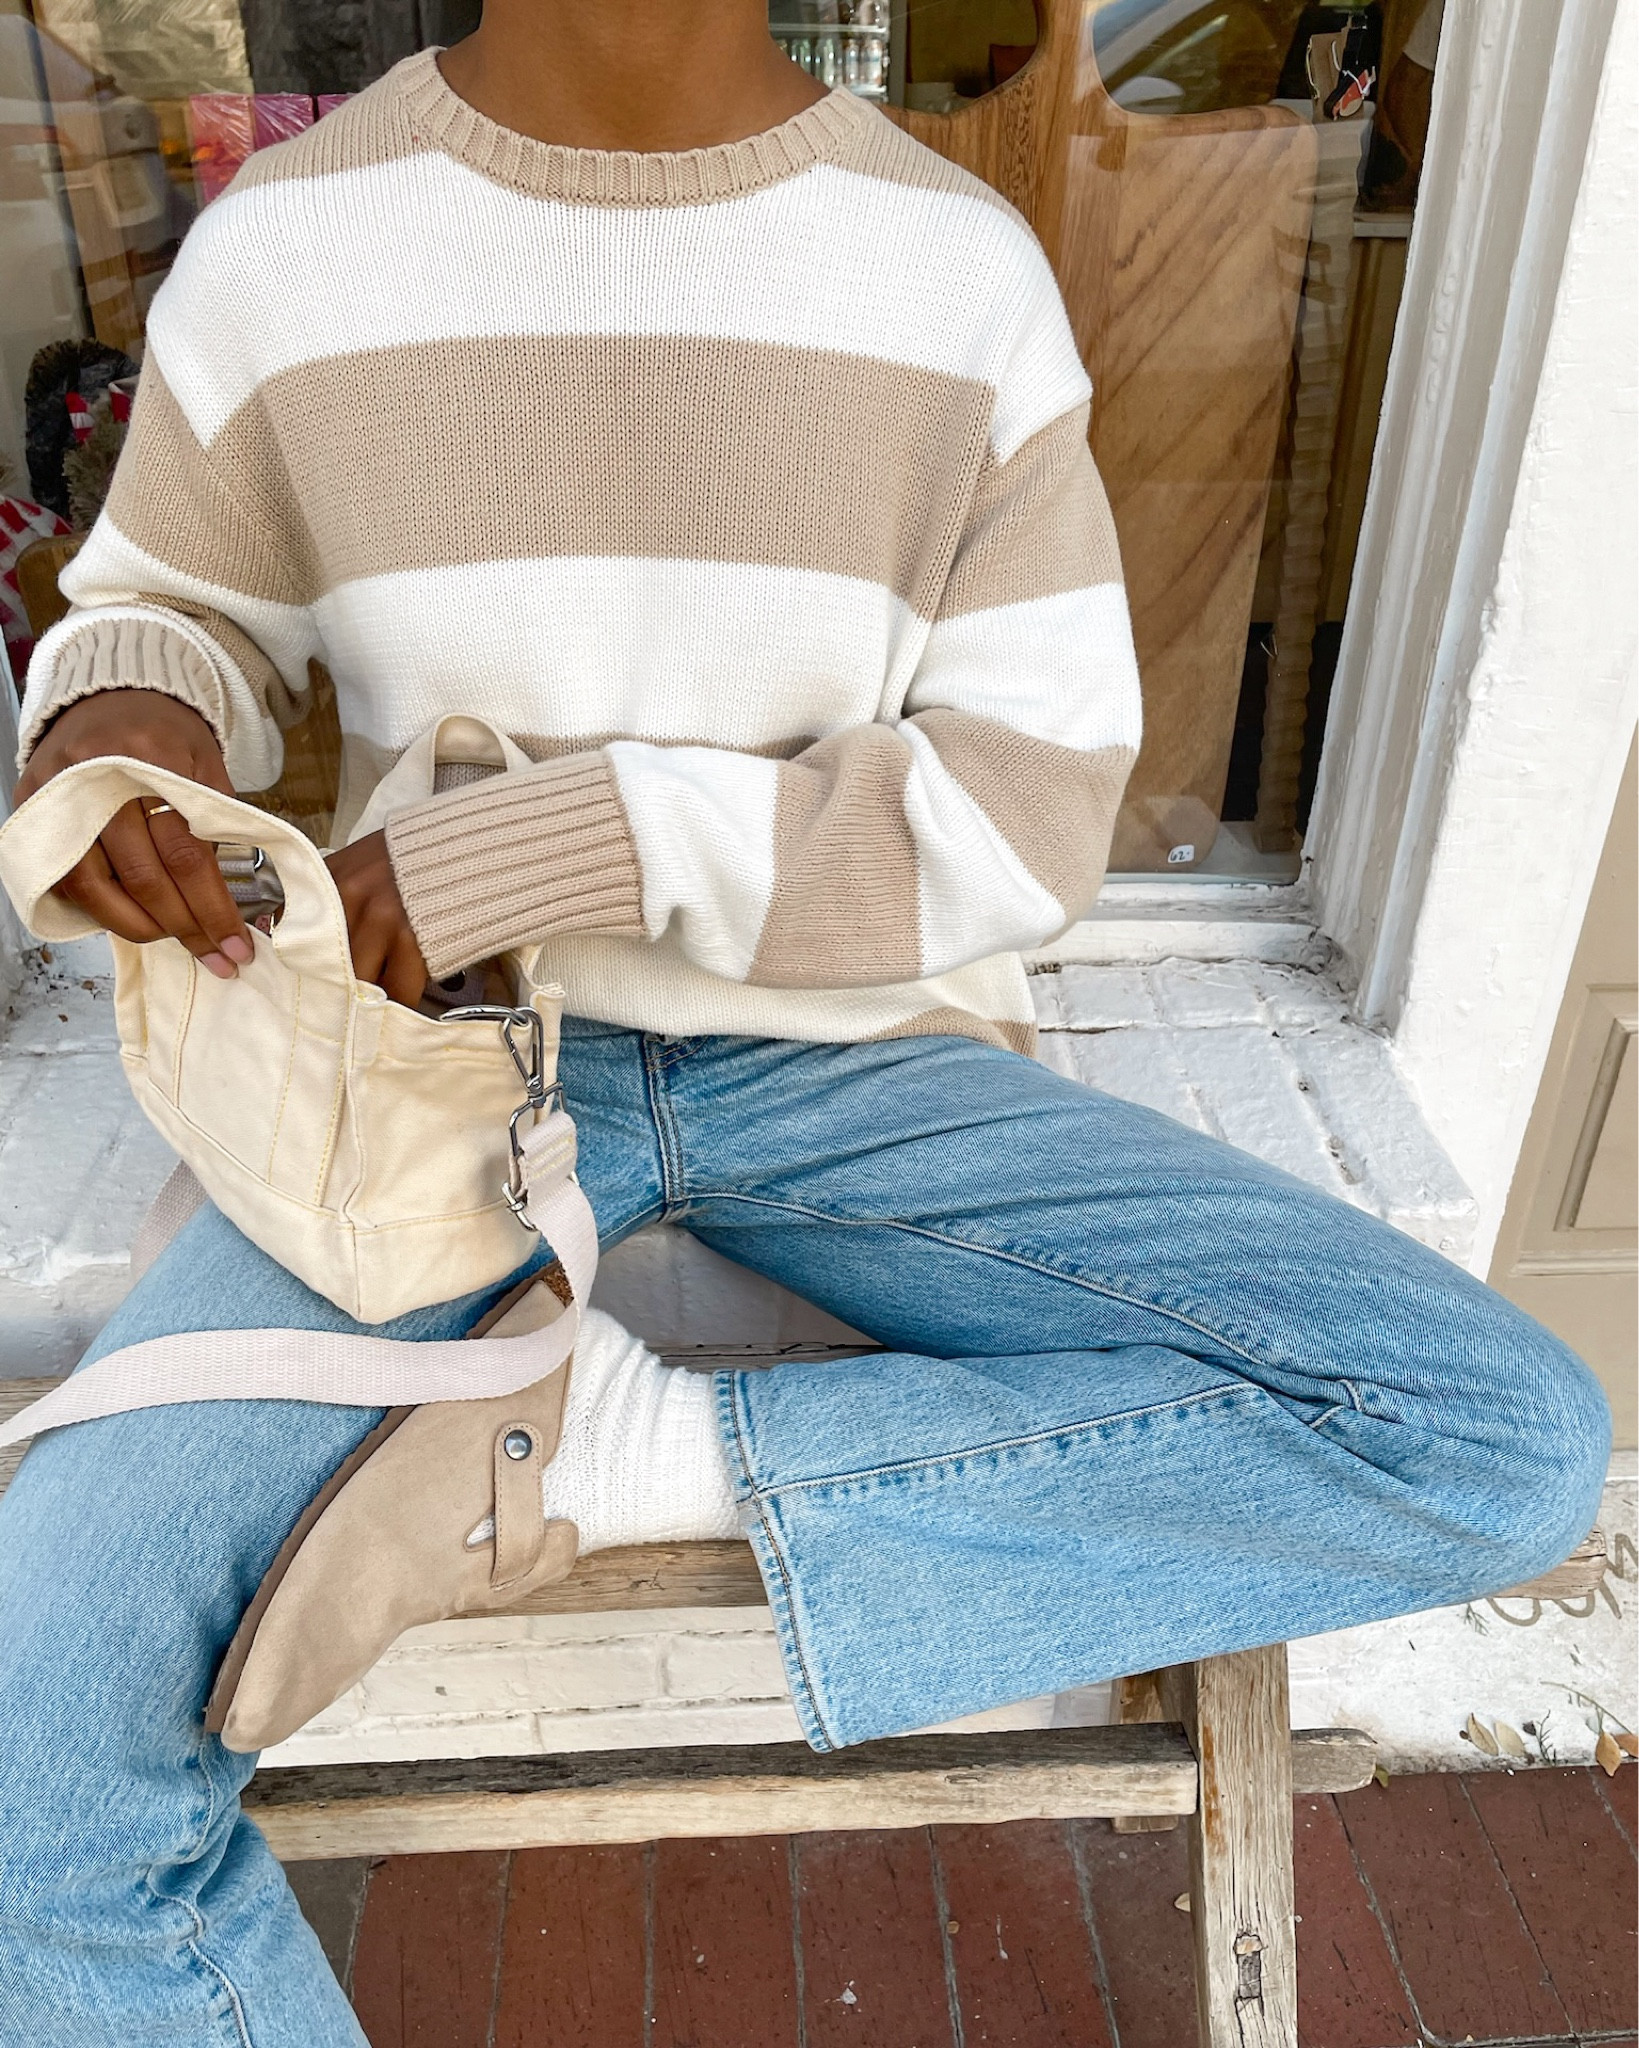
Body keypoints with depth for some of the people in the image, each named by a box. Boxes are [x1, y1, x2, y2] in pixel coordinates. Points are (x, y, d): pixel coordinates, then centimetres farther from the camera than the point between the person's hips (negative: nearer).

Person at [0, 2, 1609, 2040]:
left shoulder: (964, 268, -2)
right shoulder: (278, 248, 1)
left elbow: (1038, 797, -6)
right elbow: (173, 604, 16)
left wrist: (573, 839, -17)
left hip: (854, 1053, 1)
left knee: (1518, 1440, -16)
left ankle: (644, 1448, -15)